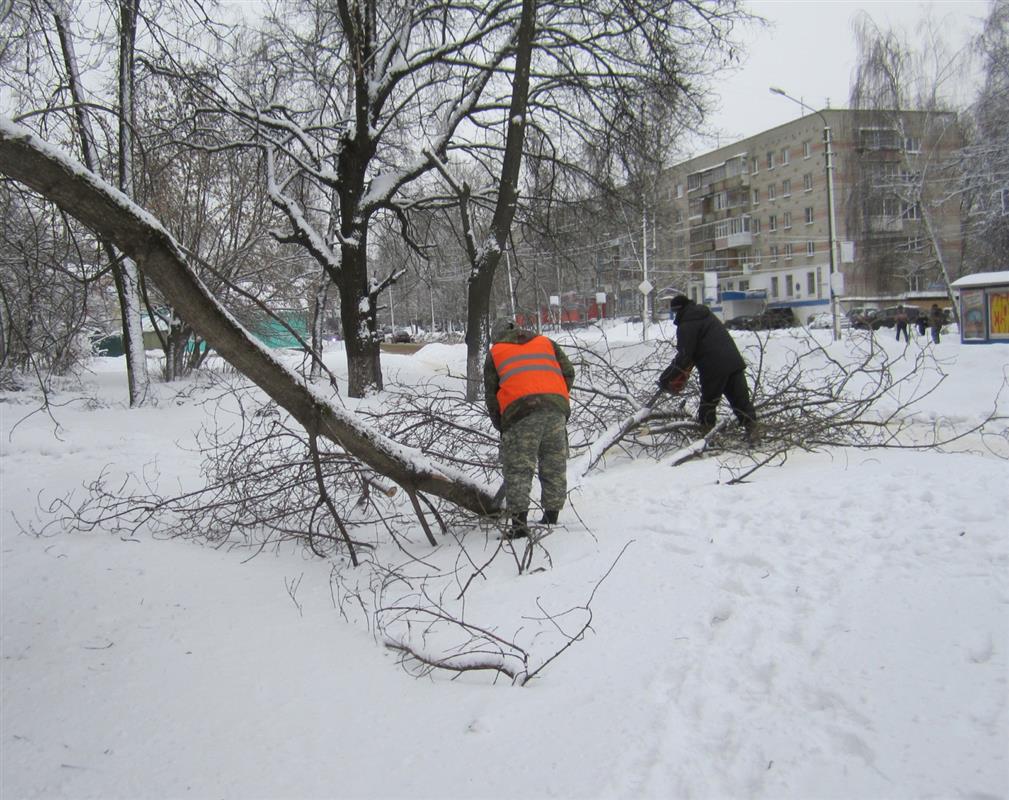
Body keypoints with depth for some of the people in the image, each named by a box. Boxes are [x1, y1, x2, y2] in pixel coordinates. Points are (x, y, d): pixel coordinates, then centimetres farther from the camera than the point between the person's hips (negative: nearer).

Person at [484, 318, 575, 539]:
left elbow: (491, 394, 17)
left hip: (519, 411, -3)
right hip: (556, 409, 3)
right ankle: (551, 518, 19)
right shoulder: (547, 343, 27)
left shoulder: (495, 353, 21)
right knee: (554, 467, 14)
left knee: (518, 470, 0)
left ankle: (519, 521, -8)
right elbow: (568, 373, 19)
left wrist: (501, 426, 24)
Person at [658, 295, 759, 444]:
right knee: (741, 399, 7)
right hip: (735, 362, 7)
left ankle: (706, 433, 15)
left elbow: (684, 356, -11)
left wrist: (666, 378, -5)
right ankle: (752, 428, -1)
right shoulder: (708, 315, 22)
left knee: (708, 403, 9)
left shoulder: (686, 326, -5)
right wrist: (684, 371, 25)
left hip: (714, 369, -7)